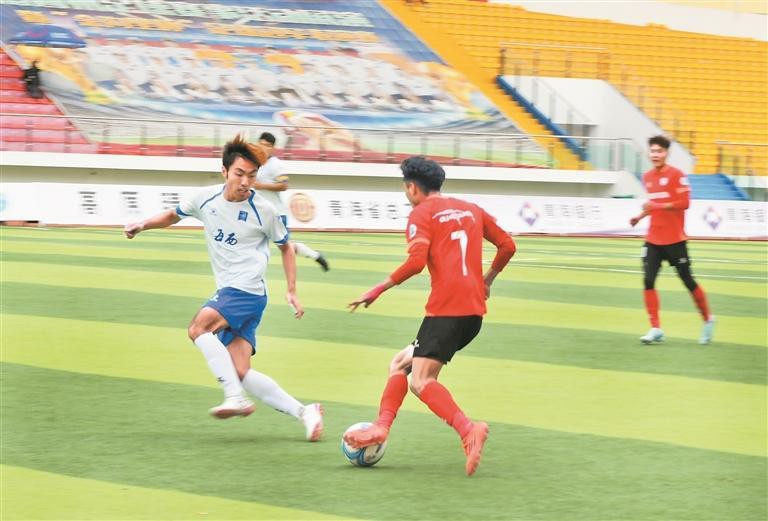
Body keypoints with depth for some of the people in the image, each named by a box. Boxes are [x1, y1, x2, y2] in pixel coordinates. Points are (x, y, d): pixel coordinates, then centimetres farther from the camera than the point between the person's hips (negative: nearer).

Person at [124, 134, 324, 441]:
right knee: (240, 372, -3)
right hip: (228, 293, 6)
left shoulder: (263, 210, -6)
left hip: (247, 291, -6)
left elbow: (285, 247, 9)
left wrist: (291, 291, 4)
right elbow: (174, 215, 23)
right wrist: (143, 226, 6)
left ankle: (235, 398, -26)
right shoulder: (206, 198, 4)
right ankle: (303, 412, 1)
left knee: (198, 327, -26)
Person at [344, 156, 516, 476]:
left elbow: (416, 261, -16)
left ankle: (468, 429, -34)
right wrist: (487, 280, 35)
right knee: (402, 363, 15)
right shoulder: (470, 210, 19)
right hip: (475, 310, 8)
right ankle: (381, 426, 2)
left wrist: (379, 290, -9)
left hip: (445, 309, -8)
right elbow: (507, 245, 21)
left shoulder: (422, 213, -2)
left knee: (420, 381, -15)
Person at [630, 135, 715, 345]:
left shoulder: (676, 175, -10)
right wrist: (641, 215, 7)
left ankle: (707, 320, 24)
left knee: (688, 281, 4)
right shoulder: (647, 177, 10)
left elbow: (684, 203, -17)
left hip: (674, 240, -5)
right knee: (648, 281, -7)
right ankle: (656, 329, -3)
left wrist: (657, 205, -25)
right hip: (653, 239, 5)